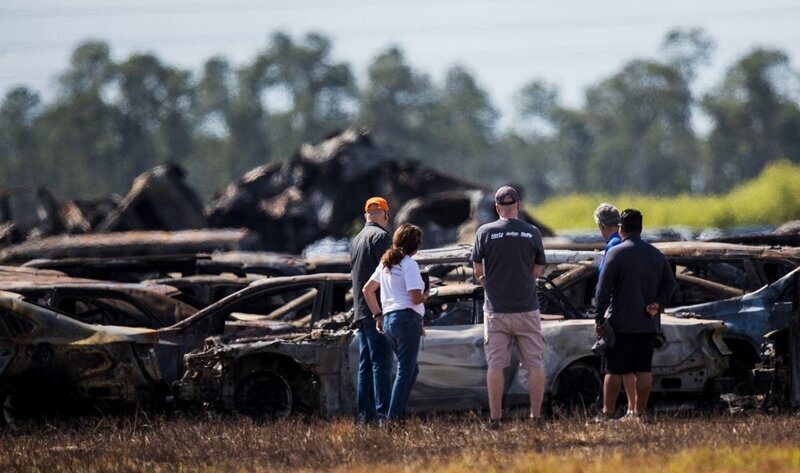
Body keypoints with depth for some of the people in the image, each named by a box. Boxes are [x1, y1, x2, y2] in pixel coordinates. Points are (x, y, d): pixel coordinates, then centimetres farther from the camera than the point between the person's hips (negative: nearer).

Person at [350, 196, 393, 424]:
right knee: (381, 363, -11)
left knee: (365, 363, 9)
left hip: (361, 310, 9)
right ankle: (383, 413, -17)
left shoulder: (357, 239, 19)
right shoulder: (380, 236, -8)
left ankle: (364, 414, 8)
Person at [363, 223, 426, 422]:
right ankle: (394, 417, -12)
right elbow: (416, 298, -16)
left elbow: (367, 290, 21)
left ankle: (397, 415, 12)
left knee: (411, 370, 17)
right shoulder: (409, 264, -10)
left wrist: (378, 315, 22)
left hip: (389, 319, 8)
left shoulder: (386, 263, 15)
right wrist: (424, 297, 6)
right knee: (406, 371, -6)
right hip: (408, 318, -8)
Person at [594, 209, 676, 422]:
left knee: (614, 370, 0)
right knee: (643, 370, 6)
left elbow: (603, 290, -10)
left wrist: (599, 318, -6)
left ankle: (607, 412, 0)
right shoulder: (656, 254, 10)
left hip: (621, 324, -5)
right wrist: (658, 303, 6)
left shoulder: (616, 253, -9)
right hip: (648, 324, 5)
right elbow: (670, 282, 16)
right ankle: (639, 412, 5)